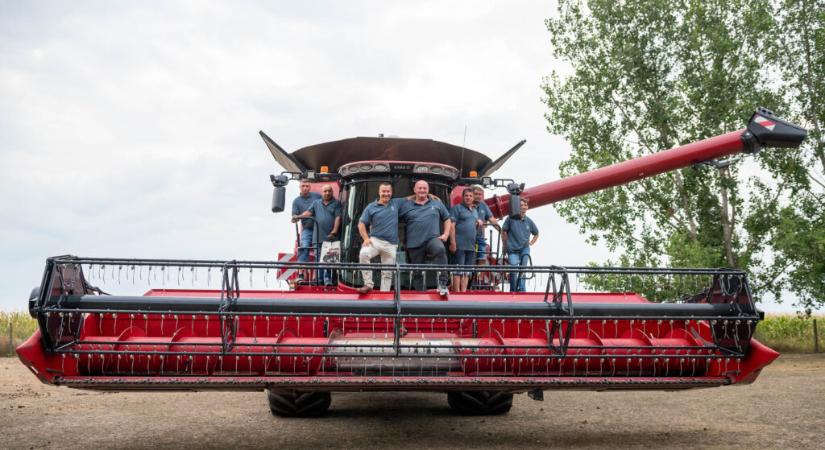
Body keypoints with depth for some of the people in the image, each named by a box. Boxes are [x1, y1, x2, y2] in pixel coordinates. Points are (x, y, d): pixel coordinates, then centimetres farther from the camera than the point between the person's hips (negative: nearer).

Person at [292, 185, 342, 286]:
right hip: (319, 237, 3)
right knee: (319, 258, 5)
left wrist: (334, 231, -13)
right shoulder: (316, 203, 19)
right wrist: (298, 217, -13)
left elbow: (338, 218, -2)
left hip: (331, 237, -3)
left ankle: (328, 279, 4)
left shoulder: (336, 203, 7)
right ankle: (319, 279, 12)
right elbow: (309, 212, 6)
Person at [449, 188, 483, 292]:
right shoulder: (457, 208, -2)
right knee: (458, 271, -7)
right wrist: (453, 242, -18)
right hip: (460, 245, -7)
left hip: (471, 246, 7)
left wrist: (479, 224, 8)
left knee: (467, 272, 8)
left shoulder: (475, 210, 20)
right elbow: (452, 226, -10)